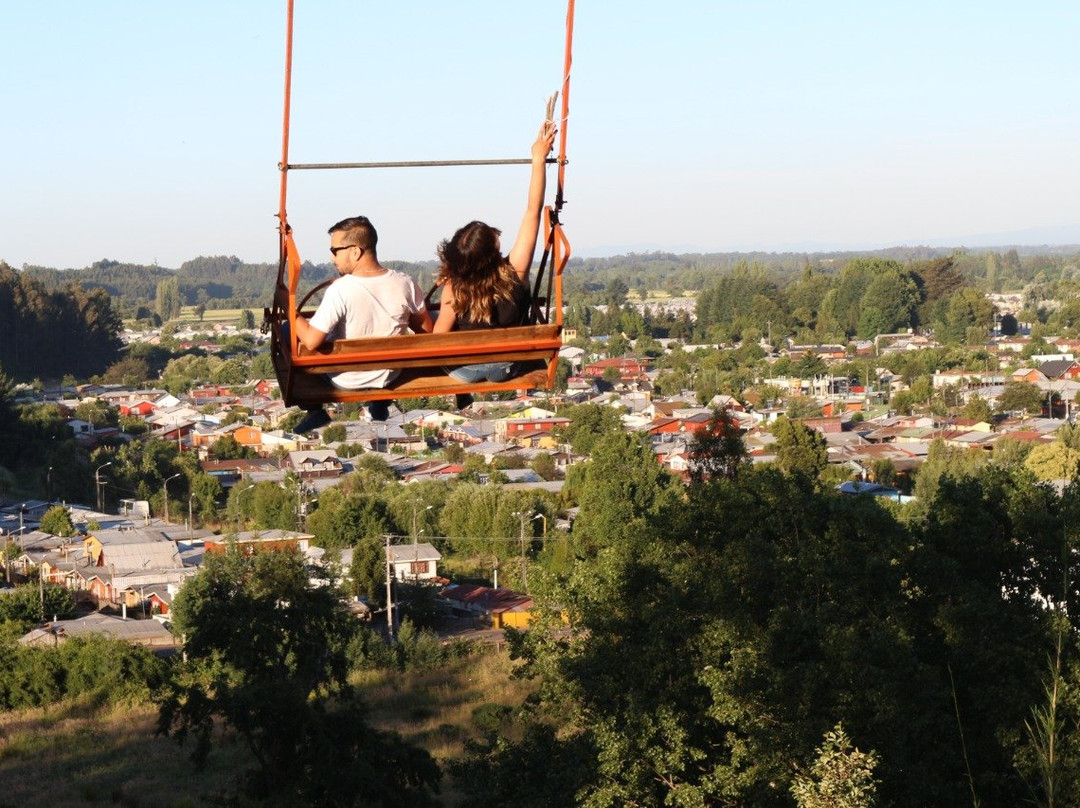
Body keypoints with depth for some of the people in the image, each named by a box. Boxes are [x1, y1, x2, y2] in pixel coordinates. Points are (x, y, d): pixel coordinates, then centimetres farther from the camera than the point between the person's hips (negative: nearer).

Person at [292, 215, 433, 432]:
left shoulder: (339, 290, -29)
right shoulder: (404, 283, -16)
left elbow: (311, 342, -29)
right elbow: (426, 330, -1)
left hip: (345, 380, -4)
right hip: (389, 377, 4)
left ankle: (315, 410, 19)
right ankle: (380, 404, 36)